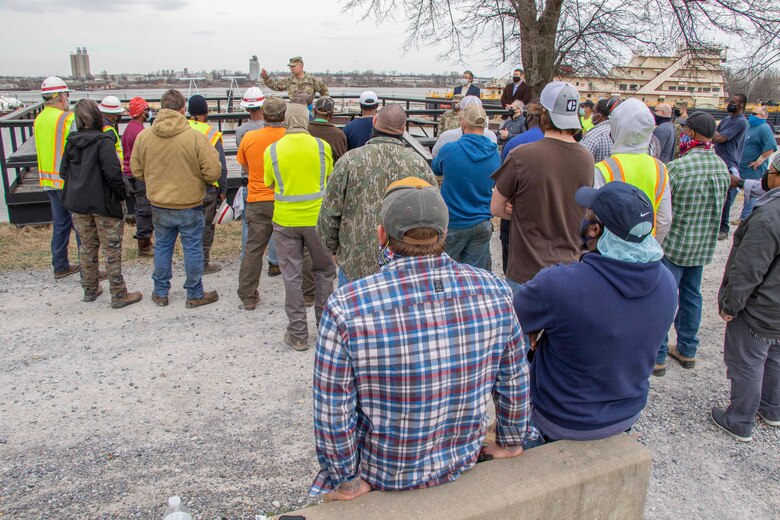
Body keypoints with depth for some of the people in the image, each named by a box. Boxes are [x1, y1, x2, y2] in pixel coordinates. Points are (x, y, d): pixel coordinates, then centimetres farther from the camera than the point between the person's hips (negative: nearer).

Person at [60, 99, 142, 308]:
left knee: (87, 247, 18)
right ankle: (118, 295, 9)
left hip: (78, 204, 6)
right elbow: (112, 173, -23)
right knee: (112, 251, 2)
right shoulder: (103, 141, -15)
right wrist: (122, 193, -9)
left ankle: (90, 289, 30)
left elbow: (64, 172, 9)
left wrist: (78, 188, 17)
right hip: (104, 204, -6)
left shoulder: (72, 142, 4)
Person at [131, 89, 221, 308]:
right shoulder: (195, 137, -17)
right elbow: (213, 172, -16)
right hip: (190, 205, -3)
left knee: (162, 248, 17)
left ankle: (160, 293, 29)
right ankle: (195, 295, 20)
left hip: (159, 205, 4)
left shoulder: (143, 136, -6)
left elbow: (137, 170, 3)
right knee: (193, 249, 9)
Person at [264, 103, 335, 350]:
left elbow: (270, 184, 4)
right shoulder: (322, 146, -7)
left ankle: (298, 334, 14)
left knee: (292, 276, 9)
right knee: (324, 271, 17)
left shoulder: (272, 150, -6)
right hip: (316, 219, 0)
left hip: (285, 221, 0)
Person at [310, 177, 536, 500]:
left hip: (384, 475, -3)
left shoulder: (346, 308, -27)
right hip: (464, 462, 4)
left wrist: (347, 481, -4)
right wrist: (512, 442, 13)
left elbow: (334, 411, -20)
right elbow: (514, 381, -3)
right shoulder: (493, 291, -16)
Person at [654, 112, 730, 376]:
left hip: (674, 244, -7)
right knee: (691, 296, 18)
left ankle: (657, 356, 8)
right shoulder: (722, 166, 1)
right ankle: (687, 350, 30)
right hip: (704, 246, 7)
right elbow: (720, 205, 10)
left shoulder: (677, 167, -22)